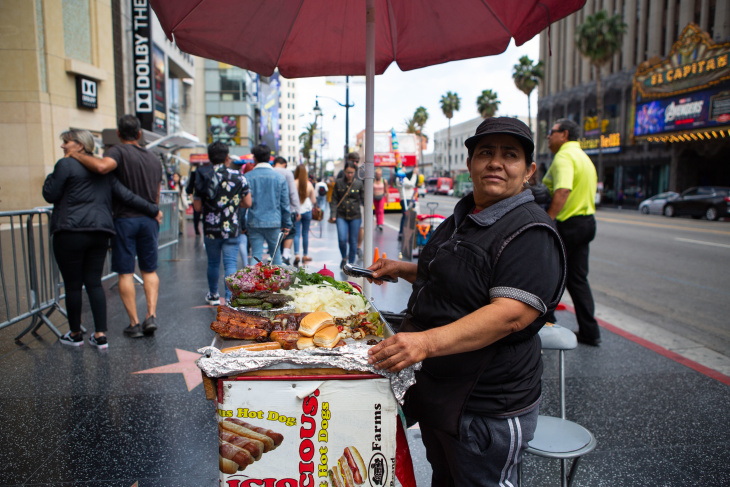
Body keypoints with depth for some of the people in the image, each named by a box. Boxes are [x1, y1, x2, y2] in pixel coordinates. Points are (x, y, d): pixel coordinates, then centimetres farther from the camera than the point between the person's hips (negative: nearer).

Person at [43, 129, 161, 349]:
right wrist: (153, 210, 16)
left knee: (72, 285, 6)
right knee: (94, 283, 9)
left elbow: (50, 195, -3)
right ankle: (100, 335, 6)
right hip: (100, 233, 6)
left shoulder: (66, 165, -4)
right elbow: (126, 195, 11)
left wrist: (53, 175, 14)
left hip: (70, 233, -6)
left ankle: (75, 334, 19)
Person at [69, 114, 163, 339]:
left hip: (125, 219, -4)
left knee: (125, 273, 3)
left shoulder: (119, 151, -7)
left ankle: (134, 323, 5)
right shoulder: (155, 159, 11)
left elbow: (102, 166, -30)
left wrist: (76, 154, -15)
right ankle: (151, 315, 2)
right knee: (150, 270, 13)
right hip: (149, 220, 4)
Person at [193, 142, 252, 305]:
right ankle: (230, 298, -4)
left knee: (213, 263, 17)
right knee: (231, 264, 2)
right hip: (231, 229, -1)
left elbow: (198, 206, -3)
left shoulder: (203, 176, -4)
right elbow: (248, 203, 0)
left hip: (211, 229, 1)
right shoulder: (238, 176, -4)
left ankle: (213, 296, 32)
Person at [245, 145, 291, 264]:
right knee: (275, 253, 14)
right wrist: (286, 224, 10)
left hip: (254, 223, -1)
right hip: (274, 223, 1)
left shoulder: (247, 177, -3)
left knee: (256, 255, 4)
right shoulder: (280, 178, -1)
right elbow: (285, 204, 2)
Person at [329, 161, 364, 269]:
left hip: (355, 216, 0)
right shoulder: (338, 183, 4)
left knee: (353, 241, 4)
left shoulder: (359, 184, 3)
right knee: (342, 239, -12)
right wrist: (333, 215, -3)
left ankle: (351, 263, 19)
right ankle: (344, 258, 17)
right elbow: (334, 200, 5)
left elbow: (363, 200, 5)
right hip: (341, 216, 0)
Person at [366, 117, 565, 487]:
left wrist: (427, 341, -40)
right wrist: (402, 269, 13)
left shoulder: (530, 232, -20)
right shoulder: (463, 217, 10)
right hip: (436, 392, 9)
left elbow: (510, 314, -32)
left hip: (487, 408, -9)